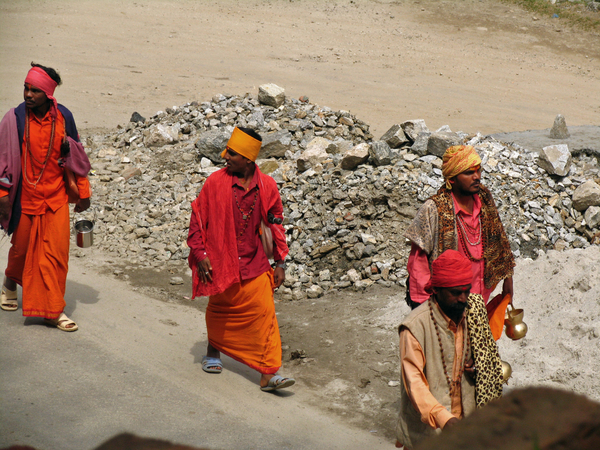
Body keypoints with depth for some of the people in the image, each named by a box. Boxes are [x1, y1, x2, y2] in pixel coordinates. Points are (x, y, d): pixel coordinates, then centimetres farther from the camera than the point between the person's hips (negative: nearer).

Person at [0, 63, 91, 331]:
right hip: (25, 196, -1)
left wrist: (82, 191, 9)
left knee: (56, 252, -3)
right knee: (22, 246, 14)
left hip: (56, 196, 1)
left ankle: (53, 310, 6)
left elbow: (75, 156, 5)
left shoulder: (64, 118, -5)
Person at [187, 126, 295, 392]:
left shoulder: (266, 186, -3)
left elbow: (275, 224, 6)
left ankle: (269, 373, -7)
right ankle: (213, 353, 42)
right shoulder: (215, 182, -8)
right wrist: (200, 254, -6)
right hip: (220, 263, -1)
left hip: (254, 263, 1)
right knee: (219, 311, 16)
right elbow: (198, 218, -1)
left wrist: (280, 263, 4)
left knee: (265, 313, -8)